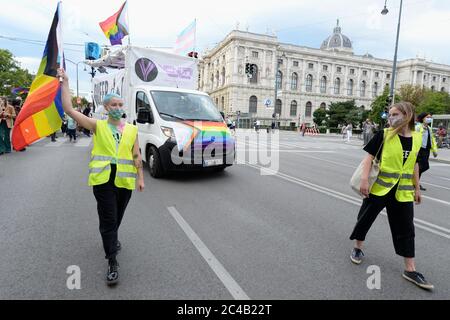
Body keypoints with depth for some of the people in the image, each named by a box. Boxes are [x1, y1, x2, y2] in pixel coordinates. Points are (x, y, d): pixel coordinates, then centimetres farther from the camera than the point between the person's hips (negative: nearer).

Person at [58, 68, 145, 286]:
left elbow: (137, 156, 7)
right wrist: (65, 83, -5)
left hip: (125, 180, 3)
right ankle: (112, 262, 6)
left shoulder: (131, 129, 7)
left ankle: (112, 239, 48)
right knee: (108, 219, -2)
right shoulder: (98, 126, 2)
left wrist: (140, 178, 3)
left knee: (117, 217, 19)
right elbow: (69, 110, -4)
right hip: (103, 179, -2)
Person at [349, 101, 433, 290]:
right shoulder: (384, 135, -9)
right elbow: (369, 157, -11)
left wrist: (417, 188, 15)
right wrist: (364, 180, -20)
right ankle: (357, 248, 32)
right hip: (379, 187, -3)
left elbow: (414, 164, 13)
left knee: (406, 229, 8)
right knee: (365, 218, 8)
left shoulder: (417, 138, 4)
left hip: (403, 192, 4)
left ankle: (410, 270, 19)